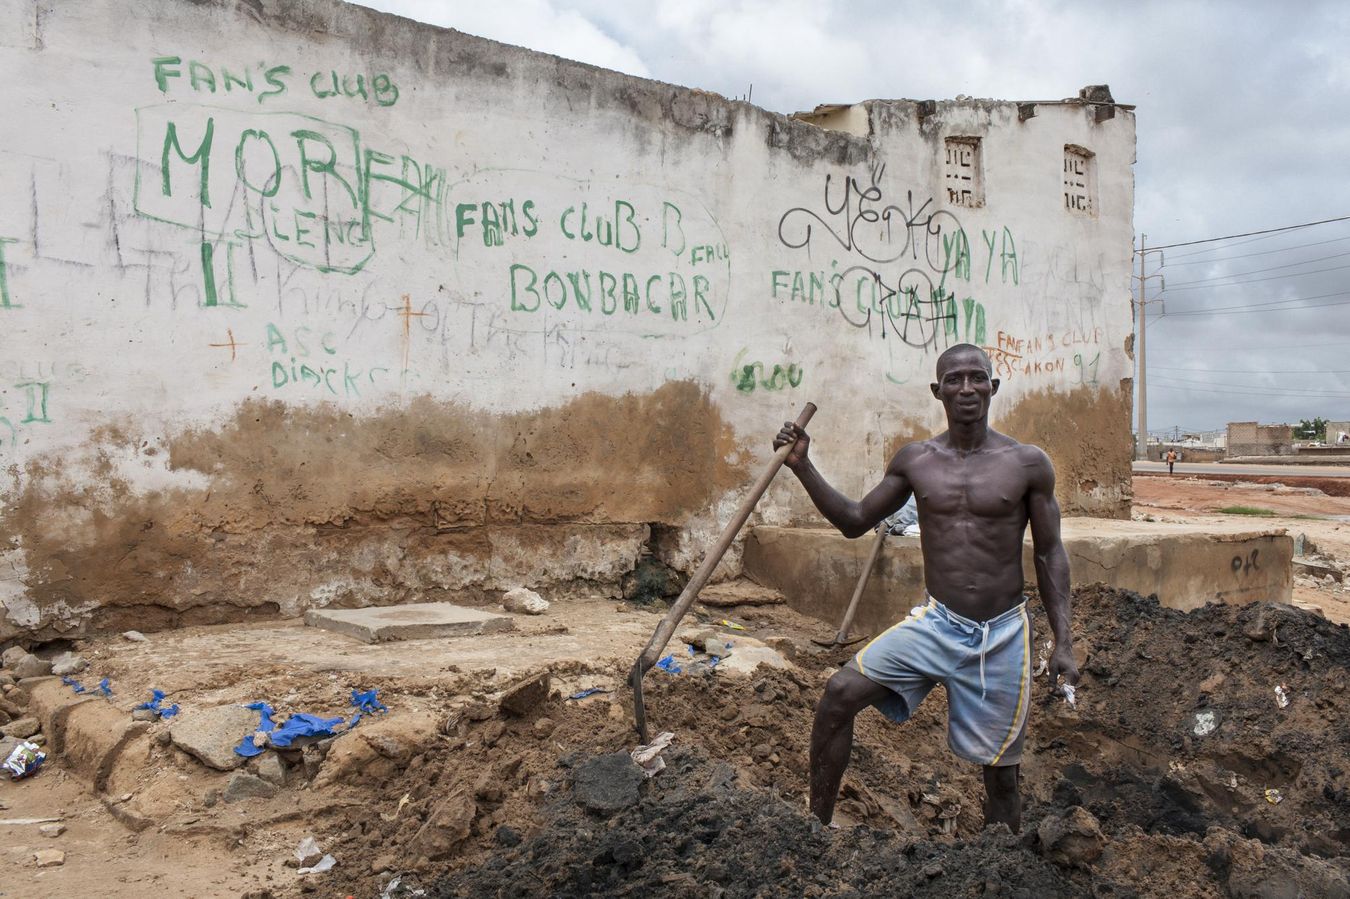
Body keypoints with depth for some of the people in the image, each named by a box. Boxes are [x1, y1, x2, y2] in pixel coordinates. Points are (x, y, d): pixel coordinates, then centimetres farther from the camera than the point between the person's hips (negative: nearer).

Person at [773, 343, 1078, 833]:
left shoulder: (1028, 463, -5)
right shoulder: (915, 460, 0)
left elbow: (1050, 554, 1)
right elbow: (855, 521, 8)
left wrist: (1063, 642, -3)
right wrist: (803, 467, -3)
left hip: (1003, 635, -1)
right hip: (934, 623, 1)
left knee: (1000, 769, 9)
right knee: (841, 692, -17)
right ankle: (817, 823, -2)